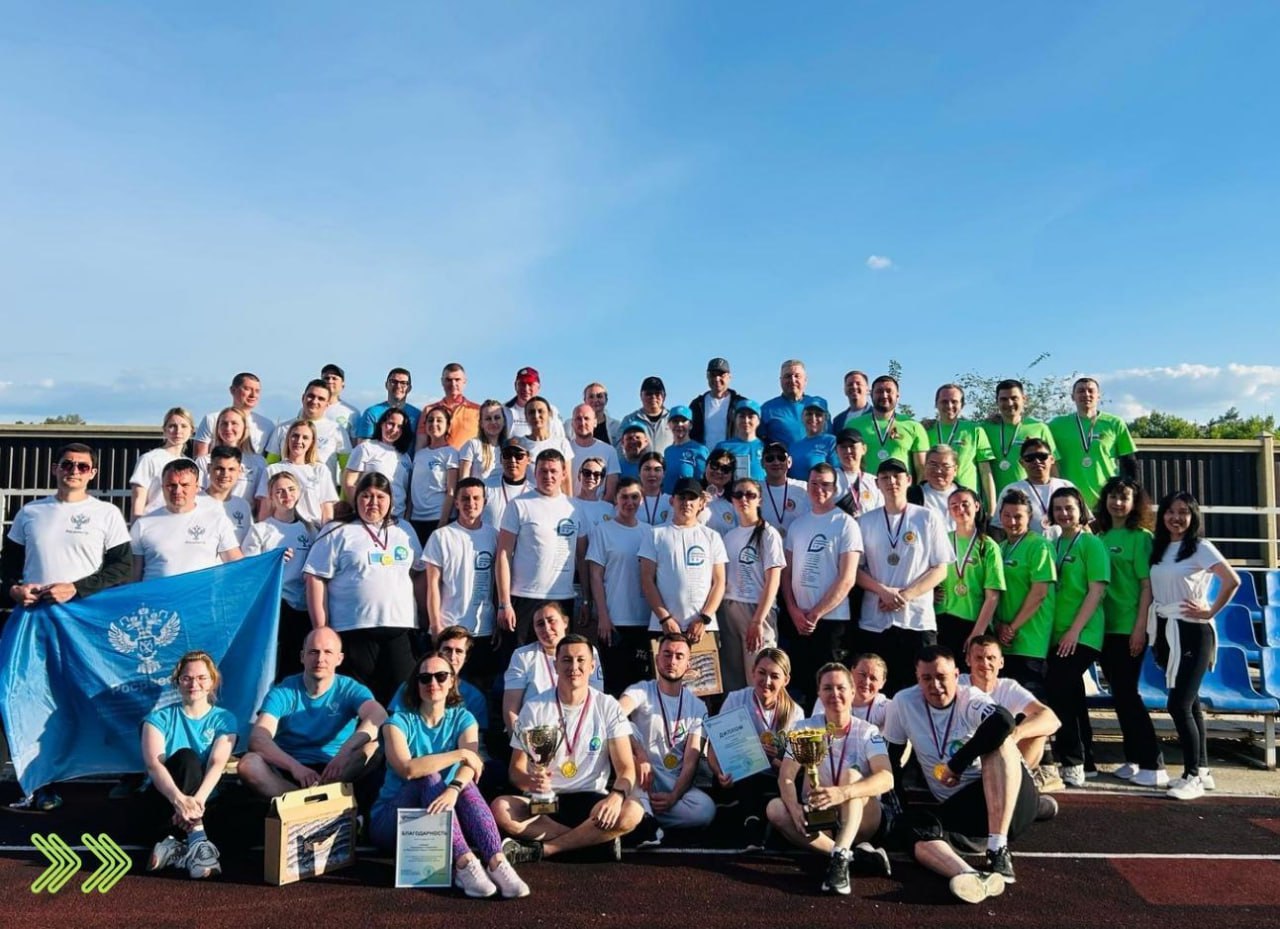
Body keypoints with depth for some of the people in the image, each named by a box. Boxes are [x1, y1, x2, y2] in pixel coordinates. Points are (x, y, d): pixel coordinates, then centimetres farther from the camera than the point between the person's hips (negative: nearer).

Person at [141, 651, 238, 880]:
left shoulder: (224, 719, 4)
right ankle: (196, 840, -39)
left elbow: (217, 763, -14)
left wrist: (197, 800, -35)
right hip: (163, 801, 0)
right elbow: (153, 764, -17)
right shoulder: (160, 717, 1)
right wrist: (179, 799, -37)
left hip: (204, 802, 0)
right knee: (186, 757, -31)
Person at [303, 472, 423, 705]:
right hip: (354, 629, -3)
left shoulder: (404, 529, 15)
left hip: (400, 626, 3)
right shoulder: (337, 532, 2)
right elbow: (315, 579, -2)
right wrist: (320, 629, -8)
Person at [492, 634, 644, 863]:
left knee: (632, 812, -31)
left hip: (591, 800, 0)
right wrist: (531, 781, -26)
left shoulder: (607, 707, -1)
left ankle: (539, 850, -21)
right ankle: (597, 838, -19)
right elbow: (516, 770, -1)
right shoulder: (534, 708, 0)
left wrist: (617, 795, -29)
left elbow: (626, 768, -5)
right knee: (500, 809, -30)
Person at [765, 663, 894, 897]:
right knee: (775, 809, -27)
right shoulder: (805, 728, -3)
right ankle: (854, 853, -29)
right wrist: (794, 808, -34)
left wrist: (843, 793, -44)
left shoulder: (867, 732, -8)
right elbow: (786, 777, -11)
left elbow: (886, 779, -26)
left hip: (860, 820, -2)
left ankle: (840, 856, -45)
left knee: (852, 774, -30)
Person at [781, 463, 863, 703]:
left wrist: (815, 614, -11)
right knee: (802, 681, 9)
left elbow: (847, 579, -11)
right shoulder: (797, 525, 10)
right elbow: (786, 572, 11)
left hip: (832, 620, -4)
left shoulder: (846, 524, -5)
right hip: (799, 621, 4)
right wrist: (794, 611, -2)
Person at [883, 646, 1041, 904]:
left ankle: (999, 851, -37)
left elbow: (1004, 720, -35)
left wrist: (957, 764, -28)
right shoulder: (903, 702, -1)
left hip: (1010, 798, -3)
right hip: (956, 808, 3)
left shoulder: (970, 700, -12)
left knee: (999, 742, -30)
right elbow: (892, 757, 9)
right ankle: (972, 876, -57)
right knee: (920, 834, -27)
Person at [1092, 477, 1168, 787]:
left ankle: (1154, 765, 3)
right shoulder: (1100, 537, 10)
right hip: (1104, 627, 6)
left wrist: (1140, 627, -15)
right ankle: (1134, 760, 20)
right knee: (1120, 694, 11)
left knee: (1127, 693, -5)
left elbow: (1147, 585, -10)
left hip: (1129, 628, -6)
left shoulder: (1141, 537, -6)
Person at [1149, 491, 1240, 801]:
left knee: (1178, 704, -10)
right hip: (1166, 632, 7)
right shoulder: (1158, 549, 10)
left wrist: (1210, 612, -13)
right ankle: (1202, 770, 23)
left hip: (1191, 633, -7)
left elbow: (1232, 580, -19)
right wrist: (1155, 635, 7)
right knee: (1190, 703, 14)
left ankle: (1193, 776, 0)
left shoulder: (1200, 548, -9)